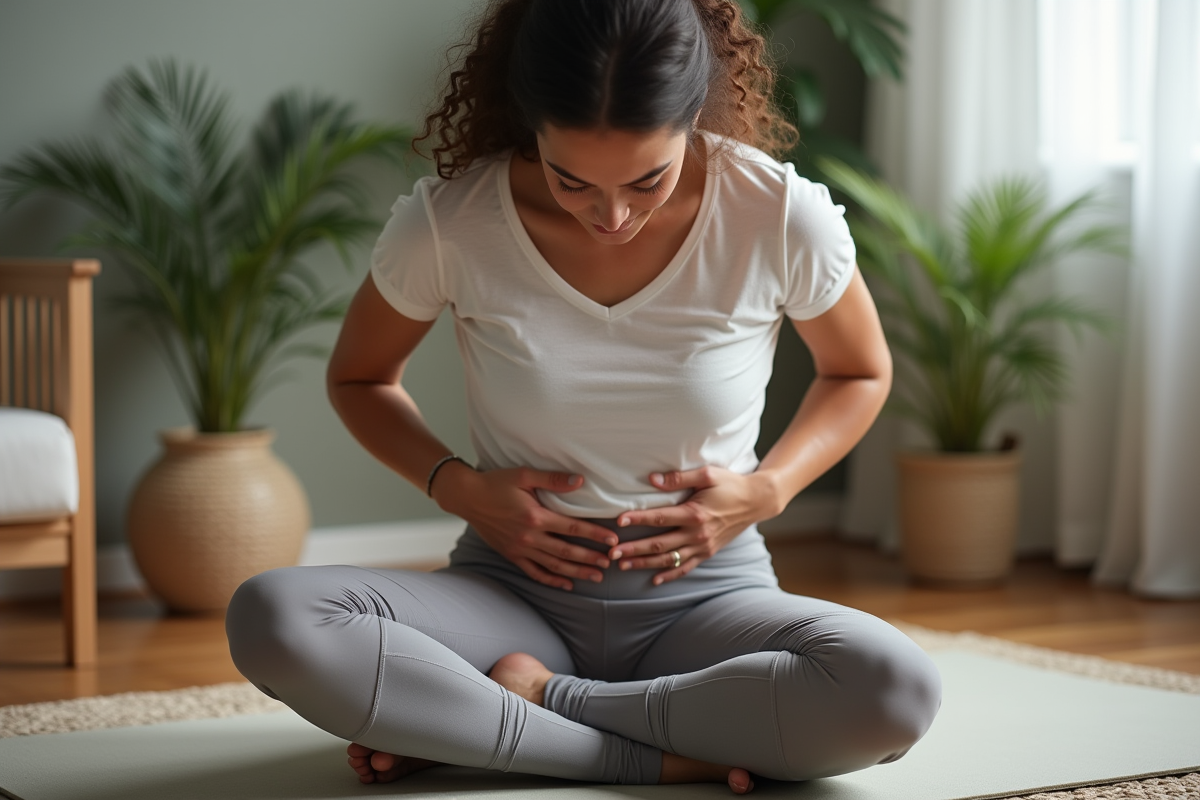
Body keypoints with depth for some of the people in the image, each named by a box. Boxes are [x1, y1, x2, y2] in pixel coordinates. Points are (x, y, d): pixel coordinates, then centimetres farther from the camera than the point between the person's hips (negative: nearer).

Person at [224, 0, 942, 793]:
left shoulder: (780, 216, -12)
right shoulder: (449, 223, -11)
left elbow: (860, 373, 9)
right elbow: (359, 378, 9)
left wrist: (767, 490, -8)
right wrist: (457, 486, -8)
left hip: (704, 593, 0)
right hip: (513, 591, 1)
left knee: (899, 692, -34)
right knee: (268, 619, -30)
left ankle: (530, 702, -16)